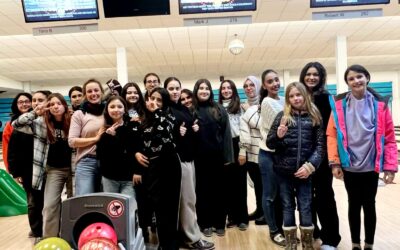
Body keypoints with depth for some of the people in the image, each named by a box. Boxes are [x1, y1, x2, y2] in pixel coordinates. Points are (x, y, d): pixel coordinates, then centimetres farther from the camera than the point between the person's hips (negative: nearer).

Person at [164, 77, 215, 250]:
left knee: (185, 198, 11)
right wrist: (177, 132, -23)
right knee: (188, 199, -3)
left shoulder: (184, 108, 16)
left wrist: (195, 129, 5)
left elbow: (192, 127, 25)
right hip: (177, 158, -7)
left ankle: (183, 234, 23)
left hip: (189, 157, 7)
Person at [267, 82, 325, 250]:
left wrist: (310, 166, -10)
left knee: (305, 208, 7)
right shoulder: (282, 116, 2)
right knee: (288, 207, 10)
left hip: (303, 170, 0)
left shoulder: (314, 116, 3)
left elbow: (320, 145, 1)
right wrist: (278, 136, -19)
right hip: (283, 170, 0)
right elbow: (269, 143, 2)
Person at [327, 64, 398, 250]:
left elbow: (389, 138, -1)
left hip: (371, 166, 0)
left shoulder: (380, 104, -3)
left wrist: (390, 166, -6)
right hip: (349, 166, 0)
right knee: (354, 205, 13)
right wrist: (335, 162, -9)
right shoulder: (339, 104, -3)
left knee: (369, 205, 12)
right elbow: (332, 135, -3)